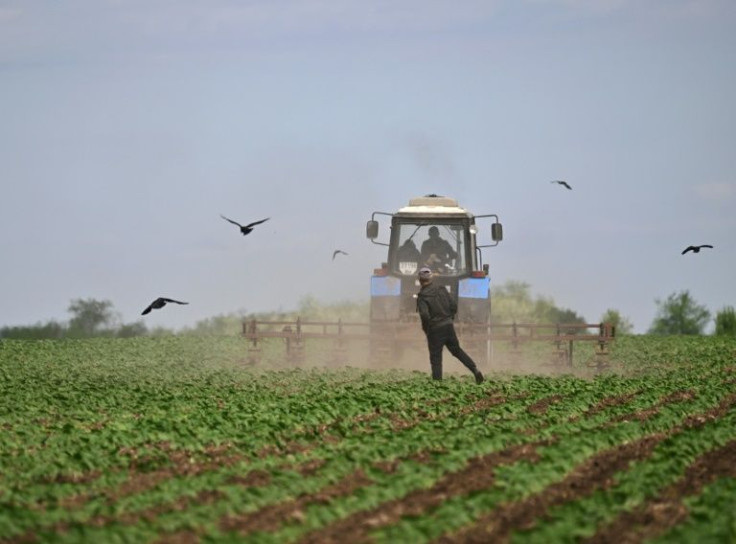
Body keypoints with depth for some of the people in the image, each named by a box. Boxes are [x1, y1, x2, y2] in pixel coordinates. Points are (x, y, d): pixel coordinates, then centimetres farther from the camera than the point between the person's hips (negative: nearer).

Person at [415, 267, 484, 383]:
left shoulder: (422, 296, -12)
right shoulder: (441, 289, 4)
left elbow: (424, 315, -23)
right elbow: (454, 305, 3)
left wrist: (425, 328, -6)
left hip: (435, 329, -5)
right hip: (448, 326, 5)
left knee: (436, 358, 2)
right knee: (457, 350, 18)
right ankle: (475, 370, 8)